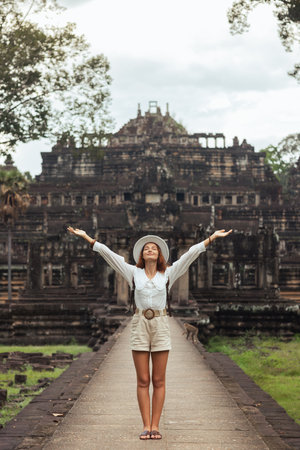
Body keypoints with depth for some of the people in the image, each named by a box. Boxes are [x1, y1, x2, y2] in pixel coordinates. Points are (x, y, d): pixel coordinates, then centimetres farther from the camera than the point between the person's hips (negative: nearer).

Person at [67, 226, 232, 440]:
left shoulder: (168, 274, 6)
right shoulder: (134, 273, 6)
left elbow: (191, 253, 4)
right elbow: (108, 253, 4)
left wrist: (212, 237, 1)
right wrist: (87, 237, 2)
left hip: (161, 326, 0)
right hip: (140, 326, 0)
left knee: (159, 381, 2)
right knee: (143, 381, 0)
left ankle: (155, 426, 7)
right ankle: (146, 426, 5)